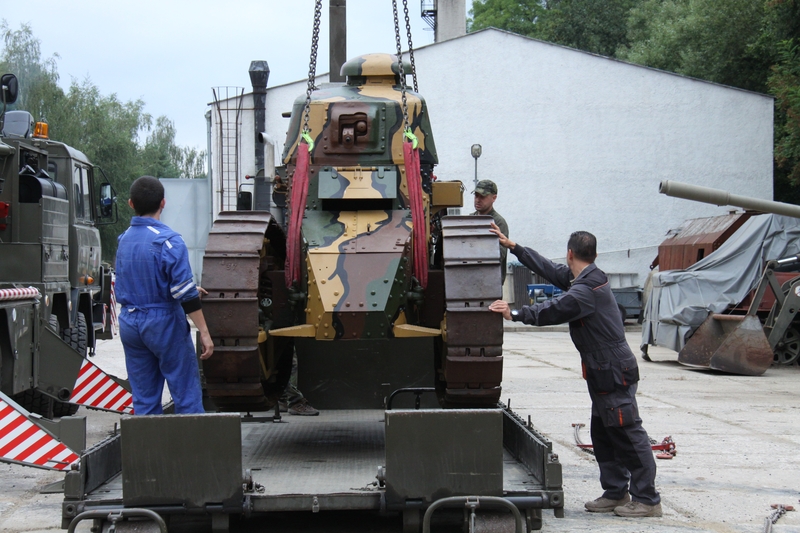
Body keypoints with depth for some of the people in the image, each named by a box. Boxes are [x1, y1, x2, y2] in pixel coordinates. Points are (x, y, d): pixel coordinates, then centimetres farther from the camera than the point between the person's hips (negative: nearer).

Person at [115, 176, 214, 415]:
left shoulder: (124, 239, 8)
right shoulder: (168, 240, -13)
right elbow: (184, 292, -17)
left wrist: (190, 290, 30)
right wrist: (204, 332, -14)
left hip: (129, 323, 6)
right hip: (163, 323, -6)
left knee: (143, 399, 10)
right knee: (187, 395, 1)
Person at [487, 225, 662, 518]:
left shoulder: (587, 291, -21)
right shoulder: (587, 279, 11)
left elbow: (553, 310, -28)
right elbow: (549, 269, 16)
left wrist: (515, 314, -30)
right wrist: (513, 246, 17)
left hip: (614, 372, -11)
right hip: (602, 372, 11)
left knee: (629, 435, -6)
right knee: (603, 435, 15)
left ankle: (647, 500, -3)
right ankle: (616, 492, 22)